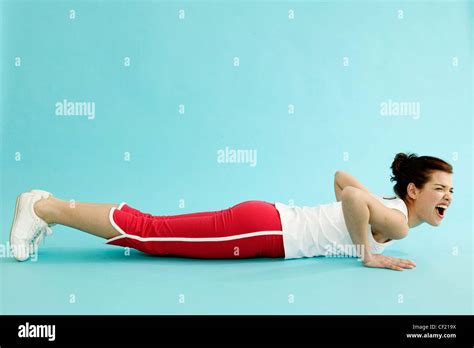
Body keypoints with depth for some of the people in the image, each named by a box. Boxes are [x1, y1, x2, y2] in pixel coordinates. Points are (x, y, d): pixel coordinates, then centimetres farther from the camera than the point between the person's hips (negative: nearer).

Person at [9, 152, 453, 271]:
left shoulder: (386, 205, 16)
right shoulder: (397, 221, -12)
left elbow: (341, 176, 30)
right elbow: (351, 194, -33)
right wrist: (368, 253, -20)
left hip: (264, 219, 8)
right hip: (261, 228, -8)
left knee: (155, 230, 8)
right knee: (149, 232, -6)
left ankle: (50, 205, 15)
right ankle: (44, 207, 2)